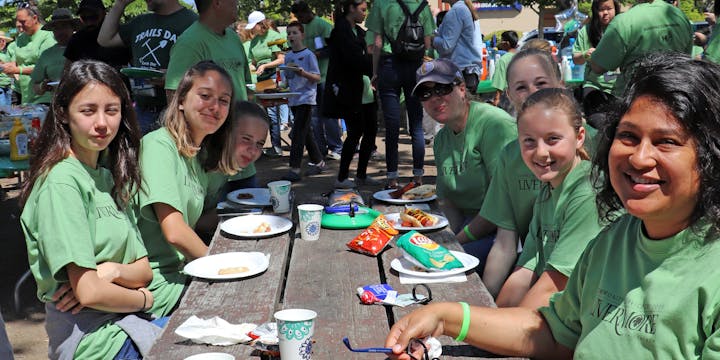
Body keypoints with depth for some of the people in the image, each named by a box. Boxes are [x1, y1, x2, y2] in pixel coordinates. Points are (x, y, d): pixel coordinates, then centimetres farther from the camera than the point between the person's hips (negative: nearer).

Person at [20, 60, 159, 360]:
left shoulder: (110, 175, 11)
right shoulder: (61, 182, -14)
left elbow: (144, 270, 9)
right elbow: (89, 293, -18)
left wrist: (113, 270, -12)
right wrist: (143, 298, -1)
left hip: (122, 320, 8)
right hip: (86, 332, -7)